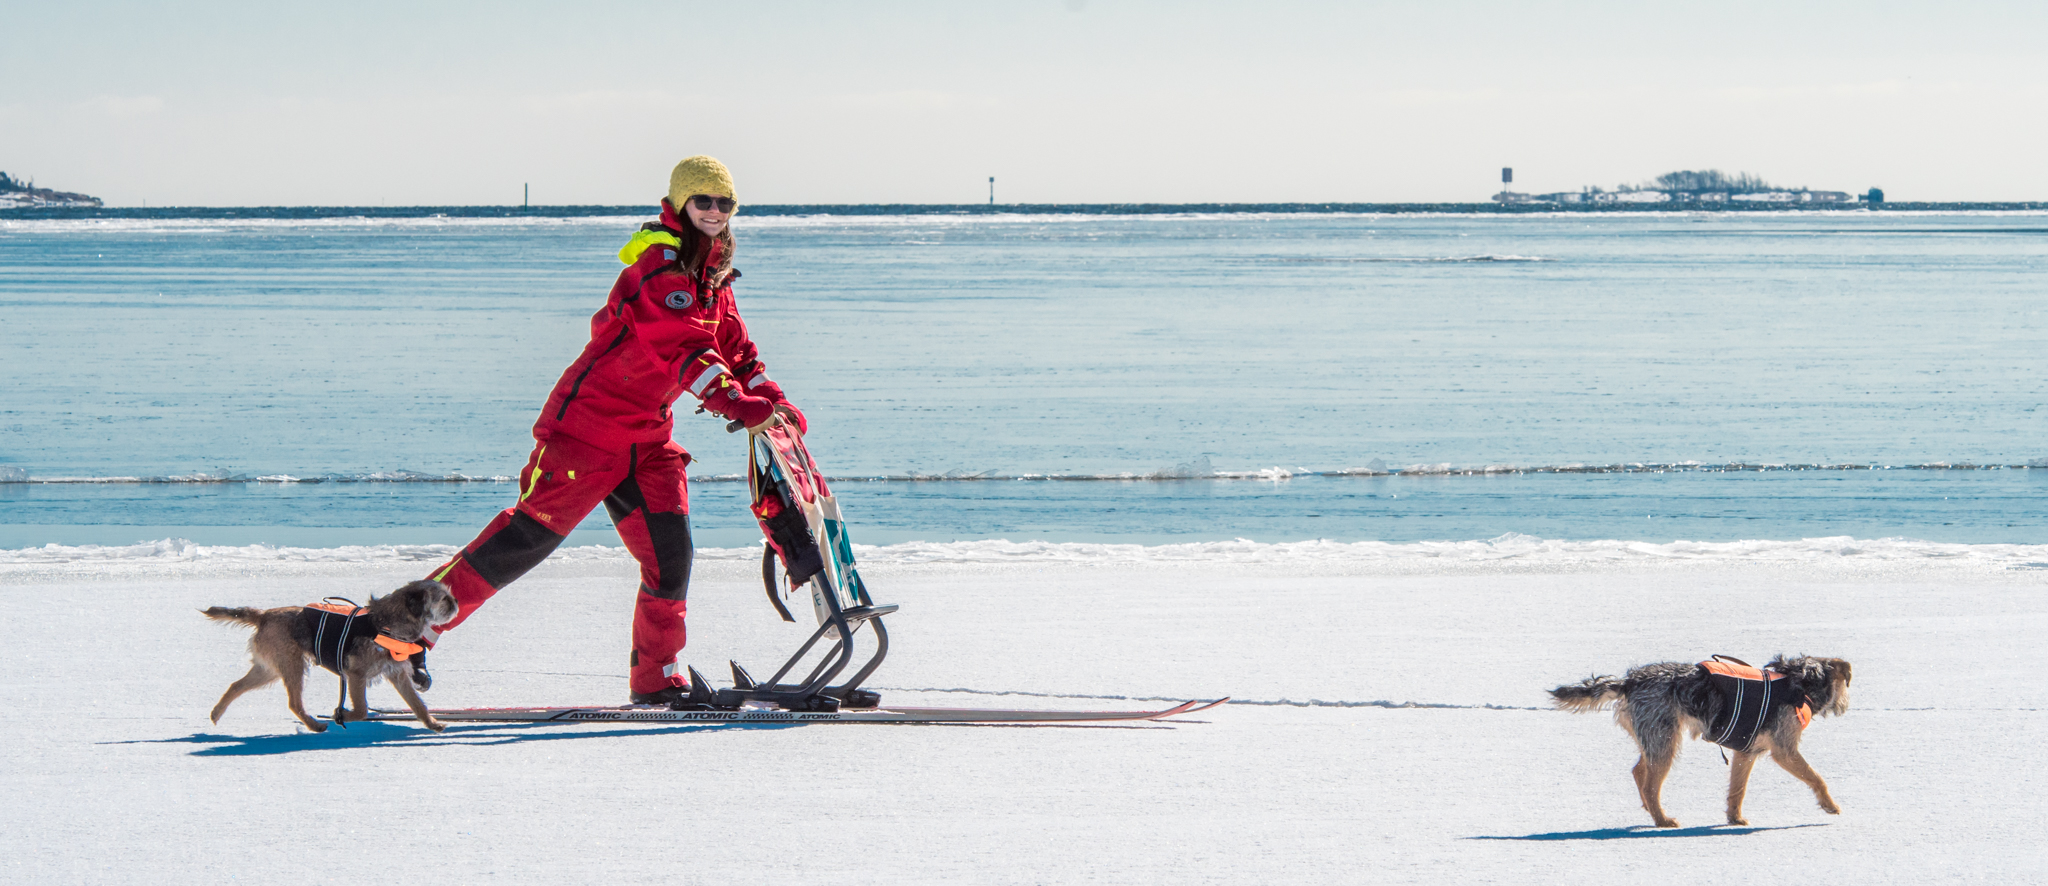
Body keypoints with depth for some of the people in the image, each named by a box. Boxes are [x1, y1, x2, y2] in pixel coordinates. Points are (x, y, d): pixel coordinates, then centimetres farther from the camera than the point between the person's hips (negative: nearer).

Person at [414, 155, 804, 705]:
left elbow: (735, 350, 18)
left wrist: (776, 404, 3)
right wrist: (741, 407, -35)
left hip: (646, 438, 8)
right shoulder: (660, 263, -17)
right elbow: (684, 349, -28)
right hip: (588, 426, -8)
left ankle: (655, 679, 7)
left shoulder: (711, 278, 13)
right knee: (529, 536, -7)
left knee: (670, 554, -1)